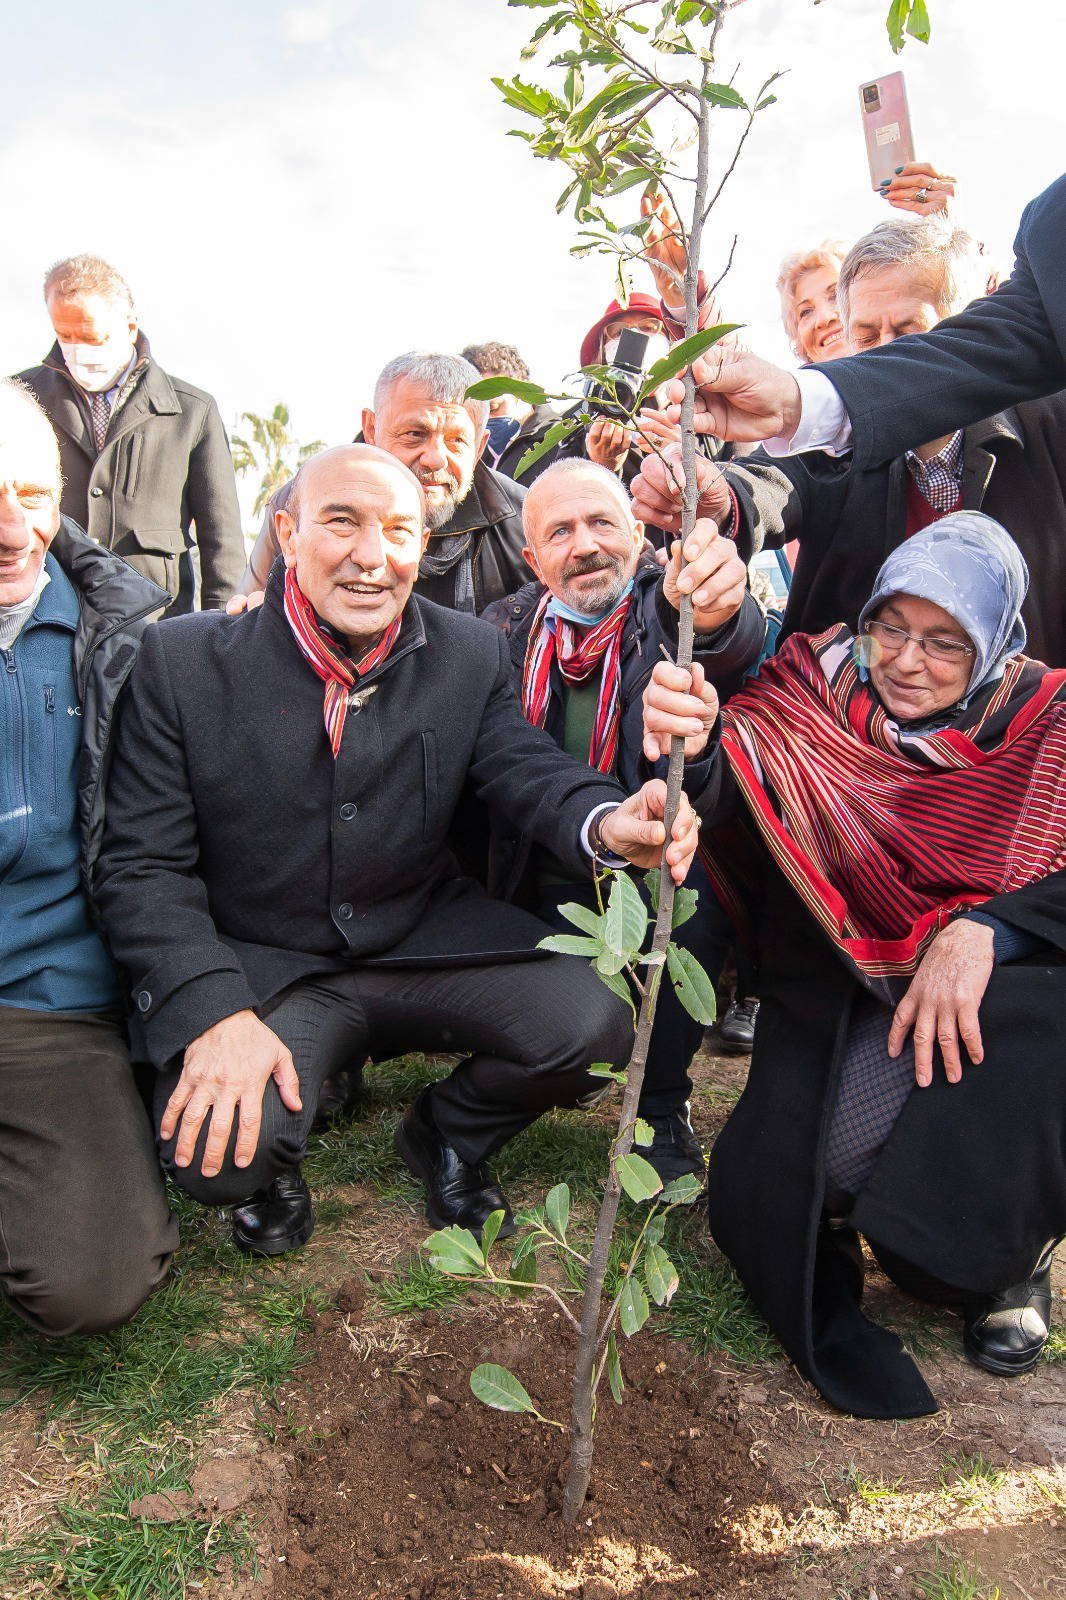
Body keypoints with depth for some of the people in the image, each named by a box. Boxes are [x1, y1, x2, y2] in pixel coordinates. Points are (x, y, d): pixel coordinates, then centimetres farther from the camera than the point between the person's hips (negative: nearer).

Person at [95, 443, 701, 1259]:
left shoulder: (471, 654, -1)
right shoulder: (183, 660, -9)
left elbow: (530, 767, -12)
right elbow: (144, 864, -9)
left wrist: (607, 822, -38)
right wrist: (217, 1012, -24)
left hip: (426, 943, 3)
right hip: (258, 965, -2)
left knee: (592, 1024, -18)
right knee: (218, 1151, -27)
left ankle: (447, 1135, 16)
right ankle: (270, 1161, 15)